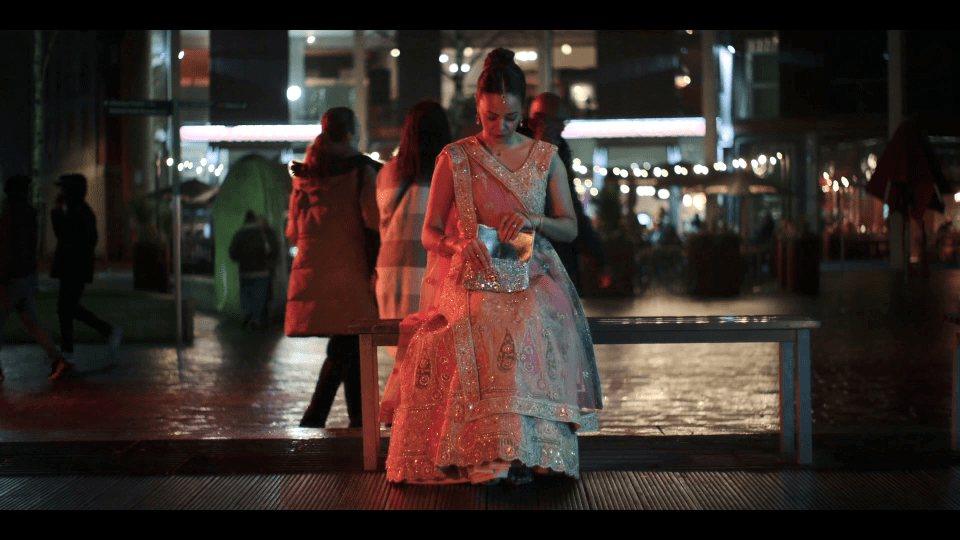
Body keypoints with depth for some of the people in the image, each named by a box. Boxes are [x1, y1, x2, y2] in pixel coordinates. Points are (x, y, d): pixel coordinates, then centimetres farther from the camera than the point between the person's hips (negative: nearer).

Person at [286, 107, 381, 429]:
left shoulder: (304, 172, 13)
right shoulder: (361, 169, -4)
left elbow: (293, 232, 18)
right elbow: (373, 219, -14)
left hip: (312, 268, 6)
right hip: (348, 268, -6)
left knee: (350, 345, 15)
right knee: (344, 348, -4)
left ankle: (359, 418, 18)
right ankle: (313, 419, -14)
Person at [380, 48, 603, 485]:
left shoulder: (545, 157, 12)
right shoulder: (454, 158, 7)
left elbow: (570, 227, 12)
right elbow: (430, 233, 7)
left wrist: (534, 222, -10)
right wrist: (459, 247, -15)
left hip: (533, 279, 1)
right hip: (474, 280, 0)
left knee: (530, 326, -34)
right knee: (476, 331, -35)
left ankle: (524, 448, -32)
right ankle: (490, 453, -30)